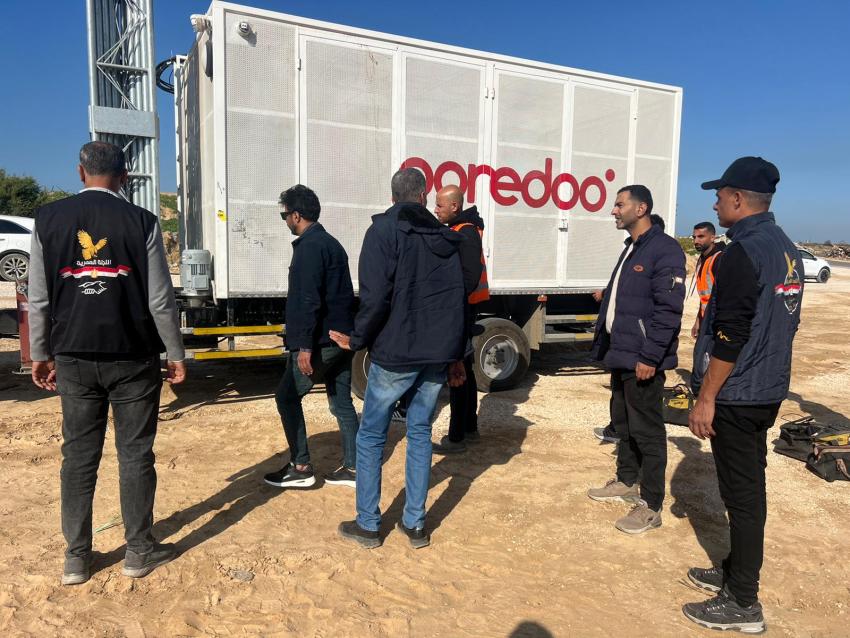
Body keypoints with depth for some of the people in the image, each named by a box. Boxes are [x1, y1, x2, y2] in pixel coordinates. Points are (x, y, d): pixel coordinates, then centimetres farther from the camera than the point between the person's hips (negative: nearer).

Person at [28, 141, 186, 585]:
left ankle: (76, 559, 21)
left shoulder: (48, 219, 0)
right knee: (135, 454, 7)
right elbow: (160, 299, -7)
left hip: (74, 358, 3)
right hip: (133, 358, -2)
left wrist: (40, 354, 14)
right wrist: (175, 355, 2)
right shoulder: (140, 221, -8)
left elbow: (38, 298, 3)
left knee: (78, 456, 11)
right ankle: (139, 551, 18)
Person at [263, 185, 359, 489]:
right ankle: (353, 467, 17)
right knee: (341, 402, 12)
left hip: (320, 341, -9)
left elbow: (308, 300, -21)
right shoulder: (332, 243, 17)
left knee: (286, 396, 4)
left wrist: (304, 345, -22)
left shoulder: (309, 246, -13)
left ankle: (301, 467, 8)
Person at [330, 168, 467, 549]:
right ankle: (415, 524, 21)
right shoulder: (445, 239, 10)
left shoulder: (384, 230, -7)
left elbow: (376, 297, -17)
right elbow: (459, 300, 10)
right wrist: (455, 356, 18)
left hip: (394, 355, -5)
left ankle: (367, 525, 17)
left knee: (371, 436, 9)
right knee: (420, 433, 15)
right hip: (437, 357, 5)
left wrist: (357, 340, -2)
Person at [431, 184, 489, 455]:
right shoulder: (457, 230, 14)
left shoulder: (466, 233, -17)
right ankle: (470, 428, 29)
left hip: (461, 310, -10)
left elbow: (471, 275, -25)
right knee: (463, 369, 17)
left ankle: (456, 437, 3)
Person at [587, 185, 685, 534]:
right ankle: (627, 482, 36)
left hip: (642, 360, -10)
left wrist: (649, 357, -22)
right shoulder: (631, 248, 16)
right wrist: (605, 343, 17)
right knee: (622, 421, 20)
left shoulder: (664, 249, -14)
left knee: (646, 430, 0)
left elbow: (668, 310, -20)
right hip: (621, 354, 10)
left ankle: (651, 507, 11)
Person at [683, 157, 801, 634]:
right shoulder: (787, 249, 11)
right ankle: (738, 572, 32)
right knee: (749, 487, 18)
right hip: (769, 391, 9)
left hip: (737, 396, -9)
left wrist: (706, 398, -17)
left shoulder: (744, 251, -18)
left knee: (742, 493, 0)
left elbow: (730, 337, -22)